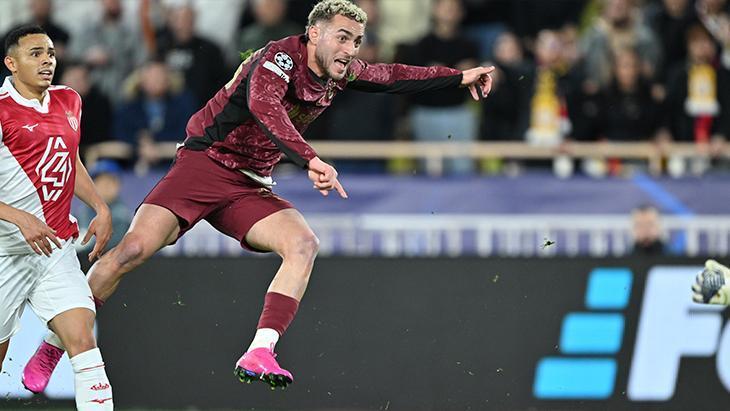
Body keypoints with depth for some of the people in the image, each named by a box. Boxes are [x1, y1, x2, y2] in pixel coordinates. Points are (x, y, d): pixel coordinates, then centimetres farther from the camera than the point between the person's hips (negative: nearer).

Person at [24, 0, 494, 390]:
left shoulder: (339, 72, 6)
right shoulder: (279, 57, -18)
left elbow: (391, 76, 25)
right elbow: (263, 105, -39)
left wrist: (459, 77, 21)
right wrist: (310, 160, -50)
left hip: (251, 188, 7)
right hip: (205, 163, -7)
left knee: (304, 244, -19)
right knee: (133, 249, -19)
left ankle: (259, 354, -27)